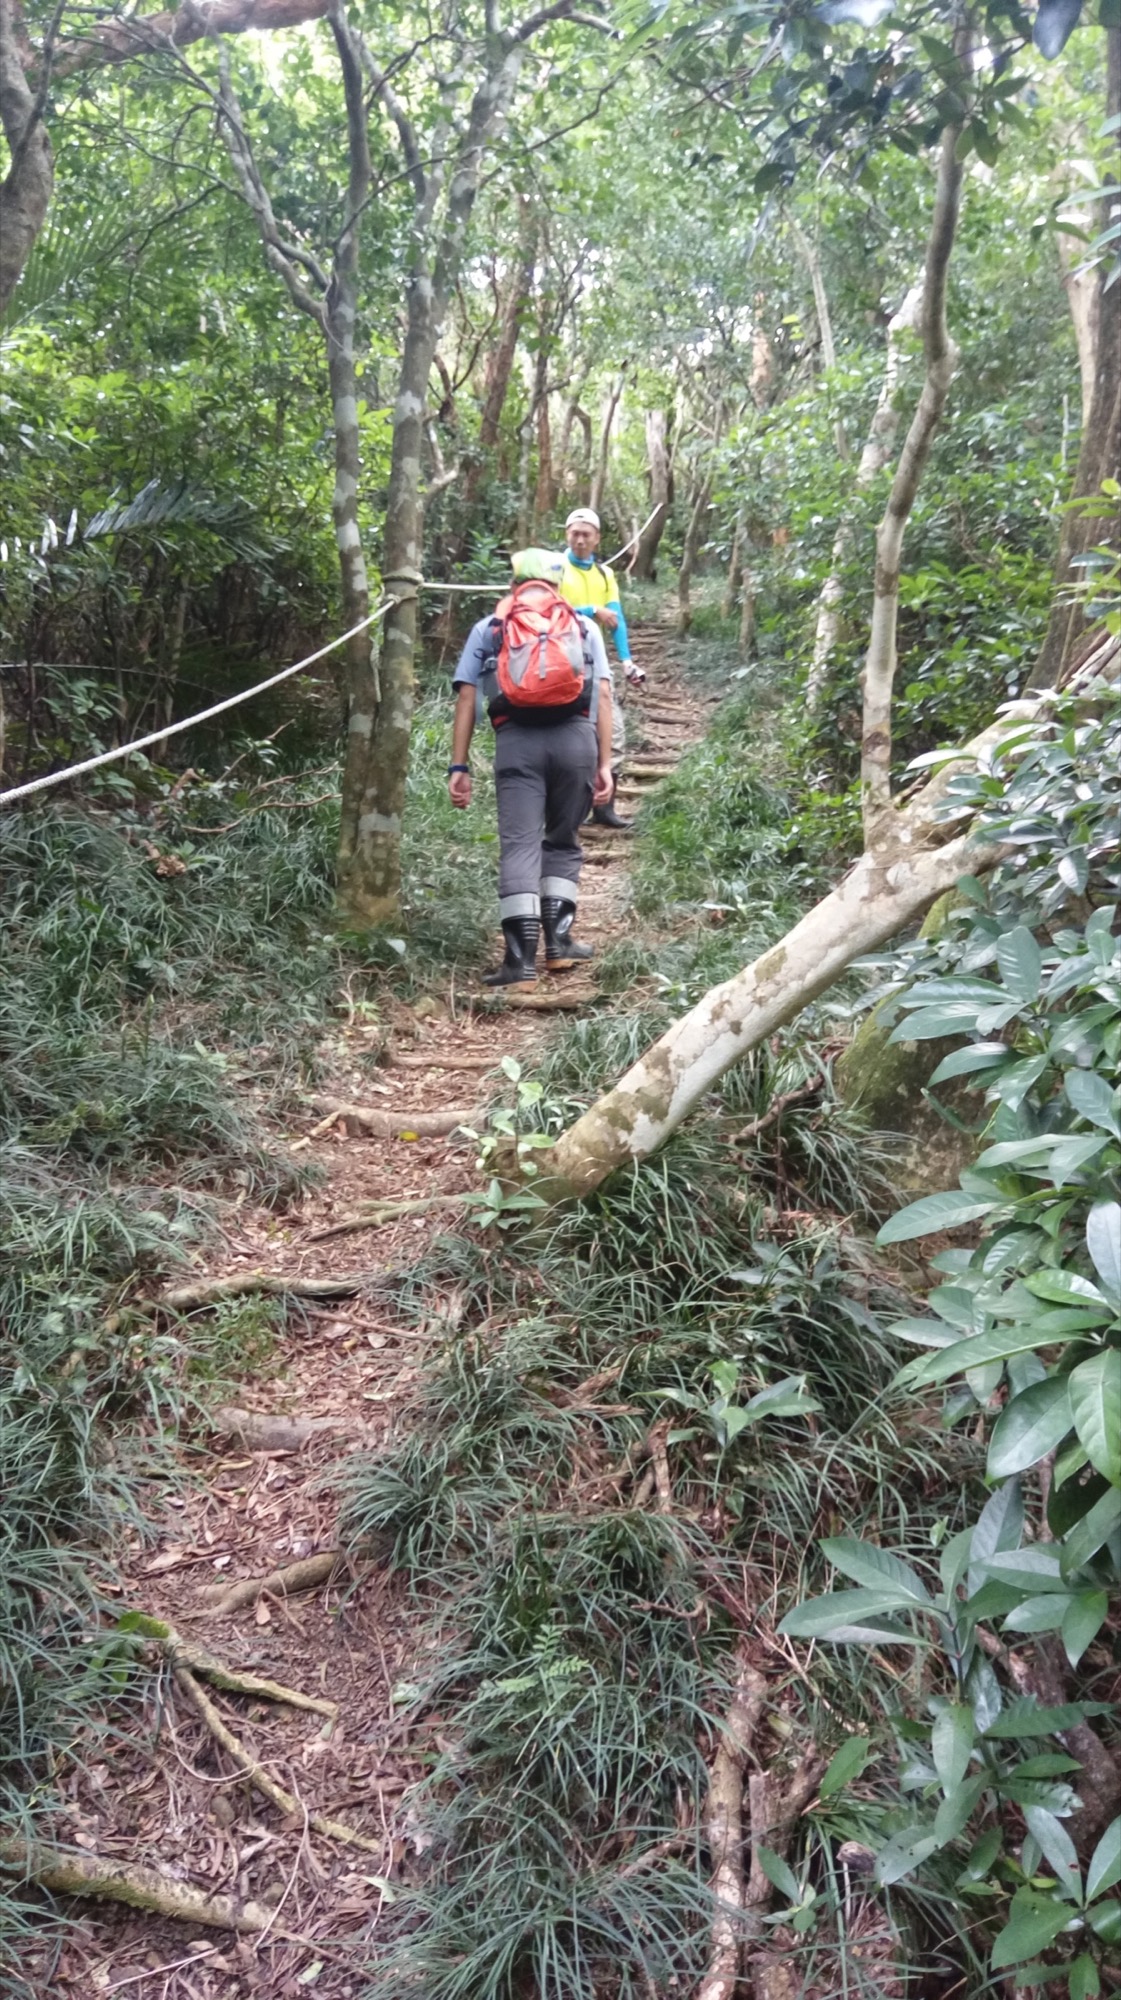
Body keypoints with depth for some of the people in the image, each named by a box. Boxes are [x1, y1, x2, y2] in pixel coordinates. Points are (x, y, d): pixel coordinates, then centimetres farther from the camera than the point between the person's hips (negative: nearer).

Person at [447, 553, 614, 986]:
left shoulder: (487, 629, 20)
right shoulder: (583, 626, 21)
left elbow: (466, 697, 9)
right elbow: (603, 695, 9)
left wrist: (458, 766, 7)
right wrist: (604, 764, 8)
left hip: (516, 740, -1)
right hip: (575, 738, 1)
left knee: (519, 846, -2)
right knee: (562, 841, 16)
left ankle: (522, 958, -9)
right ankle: (558, 940, 13)